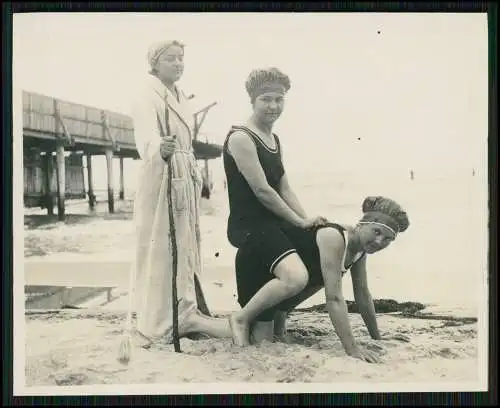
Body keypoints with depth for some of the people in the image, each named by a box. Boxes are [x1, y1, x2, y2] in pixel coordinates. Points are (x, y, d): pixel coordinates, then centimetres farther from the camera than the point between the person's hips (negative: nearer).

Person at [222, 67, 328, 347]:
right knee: (296, 277, -29)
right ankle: (242, 319, -5)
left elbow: (285, 189, 14)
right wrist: (301, 222, -12)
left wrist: (309, 219, -1)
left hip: (274, 223, 10)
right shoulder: (241, 138, -13)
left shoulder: (274, 140, 17)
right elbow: (262, 191, -17)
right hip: (249, 225, -10)